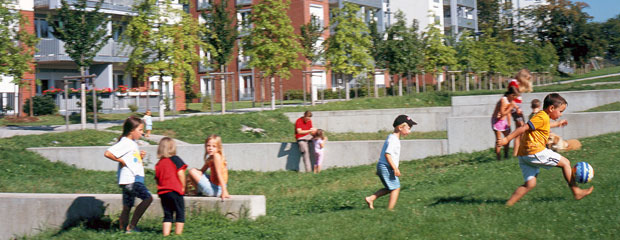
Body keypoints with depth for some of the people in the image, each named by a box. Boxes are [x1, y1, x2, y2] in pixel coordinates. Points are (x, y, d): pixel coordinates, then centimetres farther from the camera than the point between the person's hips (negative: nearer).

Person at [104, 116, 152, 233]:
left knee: (127, 207, 13)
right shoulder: (124, 143, -13)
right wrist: (121, 160, -16)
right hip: (129, 180, -10)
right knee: (148, 198, -19)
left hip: (135, 179, 10)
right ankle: (132, 226, -16)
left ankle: (123, 229, 19)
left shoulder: (133, 143, 18)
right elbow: (107, 153, -21)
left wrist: (140, 156, 11)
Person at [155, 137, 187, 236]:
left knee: (167, 215, 12)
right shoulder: (175, 159, -3)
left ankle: (165, 233, 5)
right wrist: (183, 186, 0)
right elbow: (180, 173, -9)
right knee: (180, 214, 5)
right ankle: (178, 233, 1)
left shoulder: (158, 164, 10)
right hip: (175, 191, -5)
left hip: (162, 192, 5)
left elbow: (157, 178, 12)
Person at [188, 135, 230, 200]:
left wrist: (224, 191, -29)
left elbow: (219, 174, -25)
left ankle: (201, 192, 5)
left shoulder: (216, 156, -17)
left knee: (192, 171, -10)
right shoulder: (210, 158, 11)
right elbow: (202, 171, 17)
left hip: (216, 189, -10)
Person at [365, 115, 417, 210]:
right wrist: (395, 168, -25)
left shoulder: (392, 137, 15)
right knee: (396, 188, -4)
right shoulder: (393, 139, -17)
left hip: (382, 167, 10)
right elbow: (387, 154, -25)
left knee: (389, 188, 18)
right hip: (387, 167, -10)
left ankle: (370, 198, 13)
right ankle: (390, 209, -4)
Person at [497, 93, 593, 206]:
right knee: (565, 163, 4)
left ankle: (509, 203, -1)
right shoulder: (542, 117, -10)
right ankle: (576, 192, 12)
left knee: (530, 184, 9)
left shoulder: (542, 116, 21)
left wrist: (557, 124, 58)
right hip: (535, 152, -10)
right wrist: (507, 139, -21)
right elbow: (524, 128, -17)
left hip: (523, 155, 10)